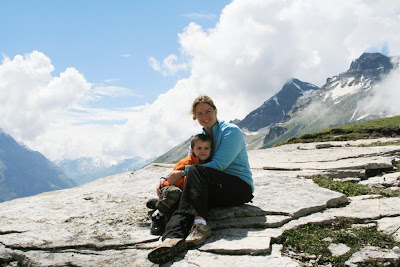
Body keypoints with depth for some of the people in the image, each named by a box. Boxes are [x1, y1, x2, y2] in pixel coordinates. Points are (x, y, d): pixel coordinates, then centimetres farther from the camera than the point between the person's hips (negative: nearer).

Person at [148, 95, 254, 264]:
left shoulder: (231, 131, -5)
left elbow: (218, 165, -16)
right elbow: (186, 163, 19)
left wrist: (182, 173, -17)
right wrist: (165, 179, 1)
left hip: (240, 188, -5)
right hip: (217, 191, 6)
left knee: (195, 170, -30)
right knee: (185, 199, -28)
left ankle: (200, 224, -38)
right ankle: (173, 238, -53)